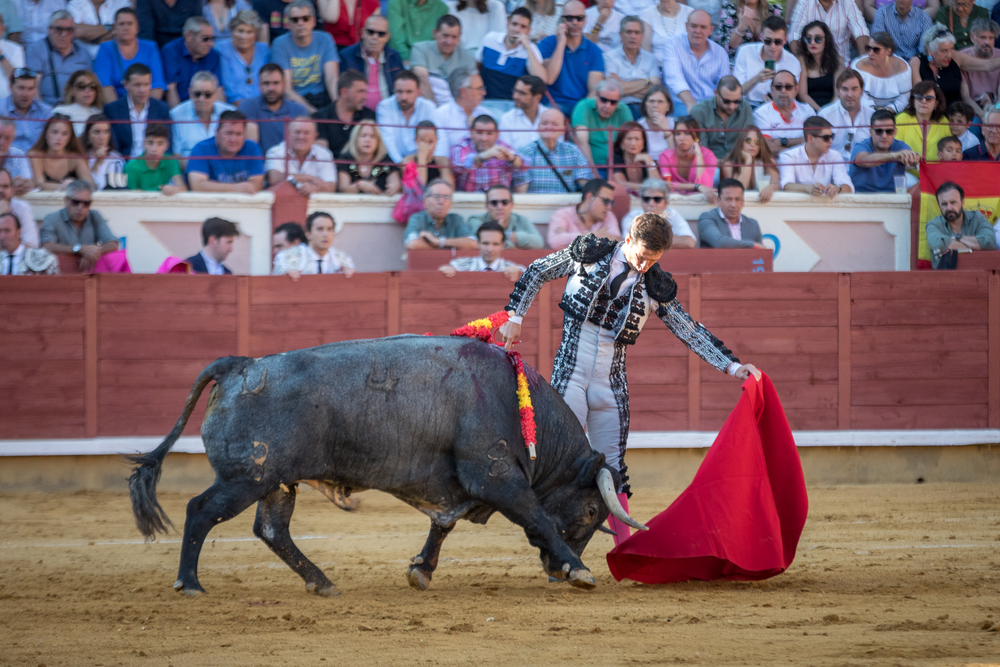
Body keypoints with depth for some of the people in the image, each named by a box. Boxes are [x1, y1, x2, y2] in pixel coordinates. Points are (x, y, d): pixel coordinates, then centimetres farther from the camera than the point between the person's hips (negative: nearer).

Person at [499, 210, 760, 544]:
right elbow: (537, 272, 9)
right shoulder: (589, 253, -3)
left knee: (613, 467, 4)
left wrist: (733, 366, 0)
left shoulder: (655, 286, 1)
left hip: (611, 380, 2)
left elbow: (691, 332, 7)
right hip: (570, 373, -2)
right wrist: (514, 317, 6)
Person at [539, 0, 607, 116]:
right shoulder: (547, 44, 7)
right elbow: (548, 79, -9)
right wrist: (561, 43, -7)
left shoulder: (594, 51, 11)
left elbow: (595, 89, 0)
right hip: (555, 105, -1)